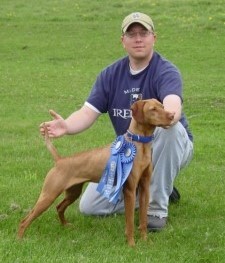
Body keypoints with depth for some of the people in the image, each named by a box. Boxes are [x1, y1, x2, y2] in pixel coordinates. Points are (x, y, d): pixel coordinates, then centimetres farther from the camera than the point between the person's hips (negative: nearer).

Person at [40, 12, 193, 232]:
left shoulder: (166, 72, -19)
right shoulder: (110, 75, -3)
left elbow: (173, 109, -40)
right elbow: (88, 112, -12)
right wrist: (66, 126, -36)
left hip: (170, 148, -4)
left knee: (170, 128, -39)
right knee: (89, 206, -7)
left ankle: (158, 207, -26)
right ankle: (155, 191, 12)